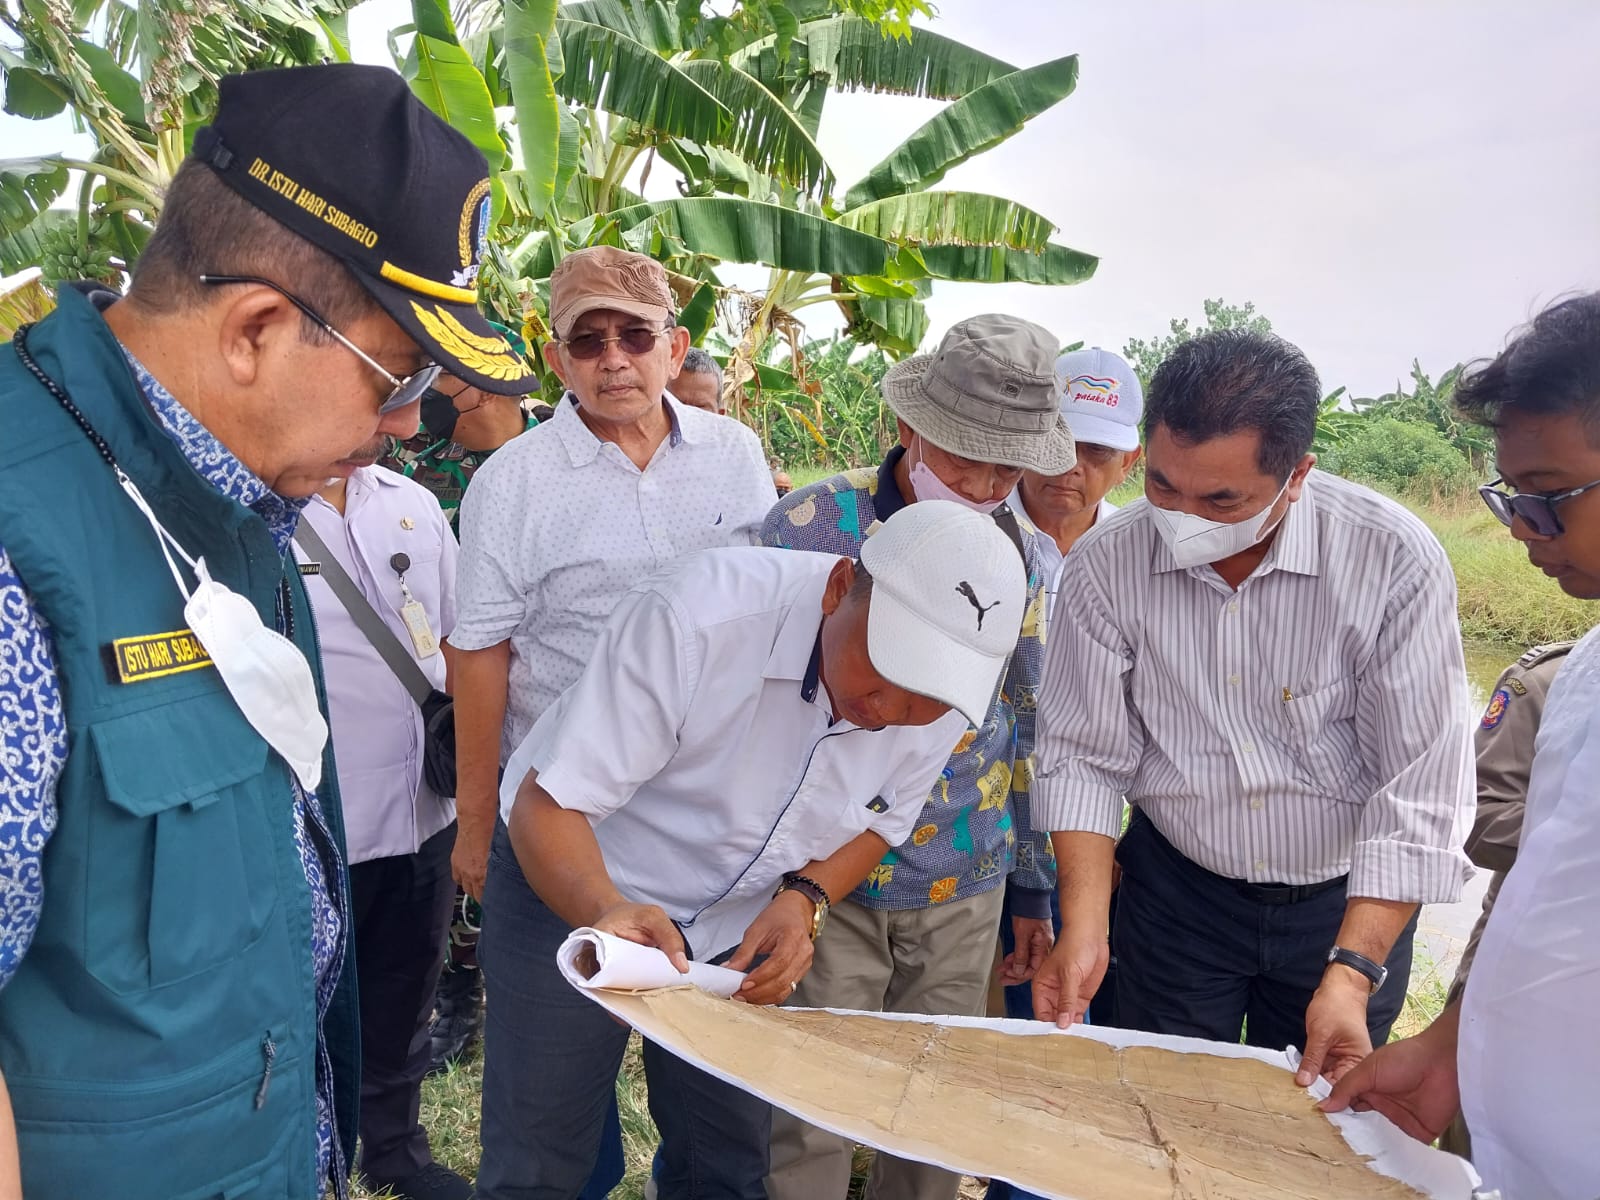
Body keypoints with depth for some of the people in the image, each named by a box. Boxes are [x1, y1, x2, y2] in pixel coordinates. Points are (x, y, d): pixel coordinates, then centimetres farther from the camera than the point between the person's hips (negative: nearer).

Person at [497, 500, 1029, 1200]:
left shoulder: (944, 703, -17)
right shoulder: (697, 616, -34)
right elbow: (548, 806, -28)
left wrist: (806, 898, -17)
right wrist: (607, 911, -47)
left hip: (740, 930, 4)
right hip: (571, 889, -3)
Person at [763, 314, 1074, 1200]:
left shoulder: (1027, 554, 1)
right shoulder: (812, 526, -13)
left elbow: (1032, 732, 9)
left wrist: (1033, 891, 13)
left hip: (966, 891, 4)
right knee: (808, 1120, 7)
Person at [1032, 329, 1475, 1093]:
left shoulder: (1396, 561, -21)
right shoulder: (1105, 566, -17)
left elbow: (1419, 792, -19)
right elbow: (1084, 757, -10)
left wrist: (1353, 970, -24)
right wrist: (1083, 930, -18)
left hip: (1349, 901, 0)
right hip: (1176, 888, 1)